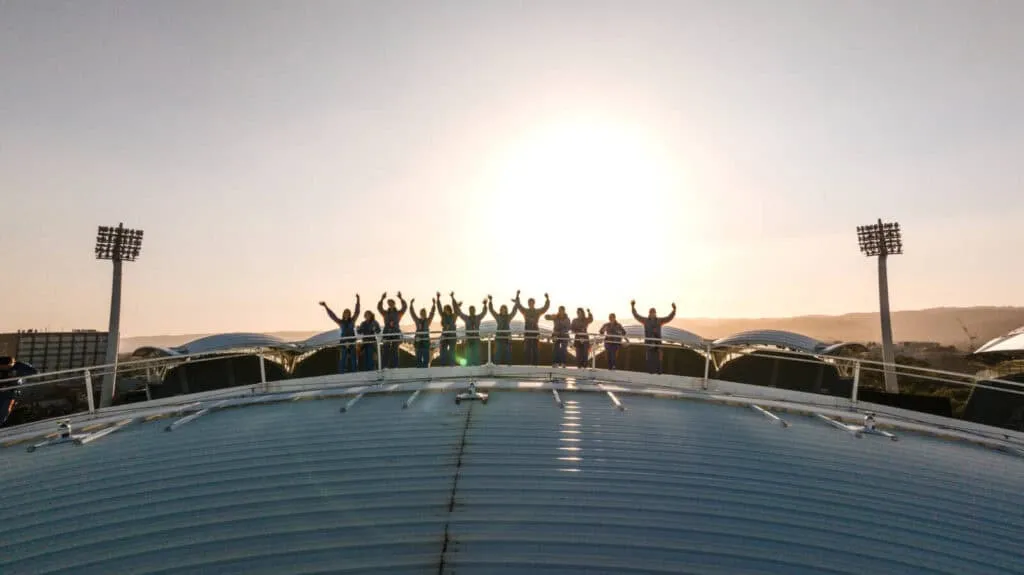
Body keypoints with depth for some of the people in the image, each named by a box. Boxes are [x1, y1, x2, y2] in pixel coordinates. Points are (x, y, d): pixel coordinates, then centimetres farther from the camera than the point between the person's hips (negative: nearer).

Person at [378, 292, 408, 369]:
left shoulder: (398, 313, 9)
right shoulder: (385, 313, 12)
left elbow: (405, 307, -5)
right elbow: (379, 307, -2)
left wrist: (400, 298, -17)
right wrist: (382, 299, -15)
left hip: (396, 333, -1)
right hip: (387, 333, 1)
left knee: (395, 351, 1)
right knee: (385, 350, -4)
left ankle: (394, 366, 4)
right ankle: (384, 367, -3)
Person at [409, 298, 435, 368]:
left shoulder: (428, 320, 6)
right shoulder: (417, 320, 7)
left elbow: (432, 312, -4)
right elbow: (412, 312, 0)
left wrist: (434, 305, -15)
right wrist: (411, 304, -10)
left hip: (426, 342, 0)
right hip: (418, 342, 0)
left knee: (426, 358, 0)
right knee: (418, 359, 3)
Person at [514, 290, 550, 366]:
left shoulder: (538, 312, 7)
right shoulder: (525, 311, 7)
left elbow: (546, 307, -1)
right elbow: (518, 305, -2)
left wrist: (547, 299, -16)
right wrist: (517, 296, -14)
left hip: (535, 332, 0)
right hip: (527, 332, 0)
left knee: (535, 350, 3)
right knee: (527, 349, 1)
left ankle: (534, 364, 9)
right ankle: (528, 364, 7)